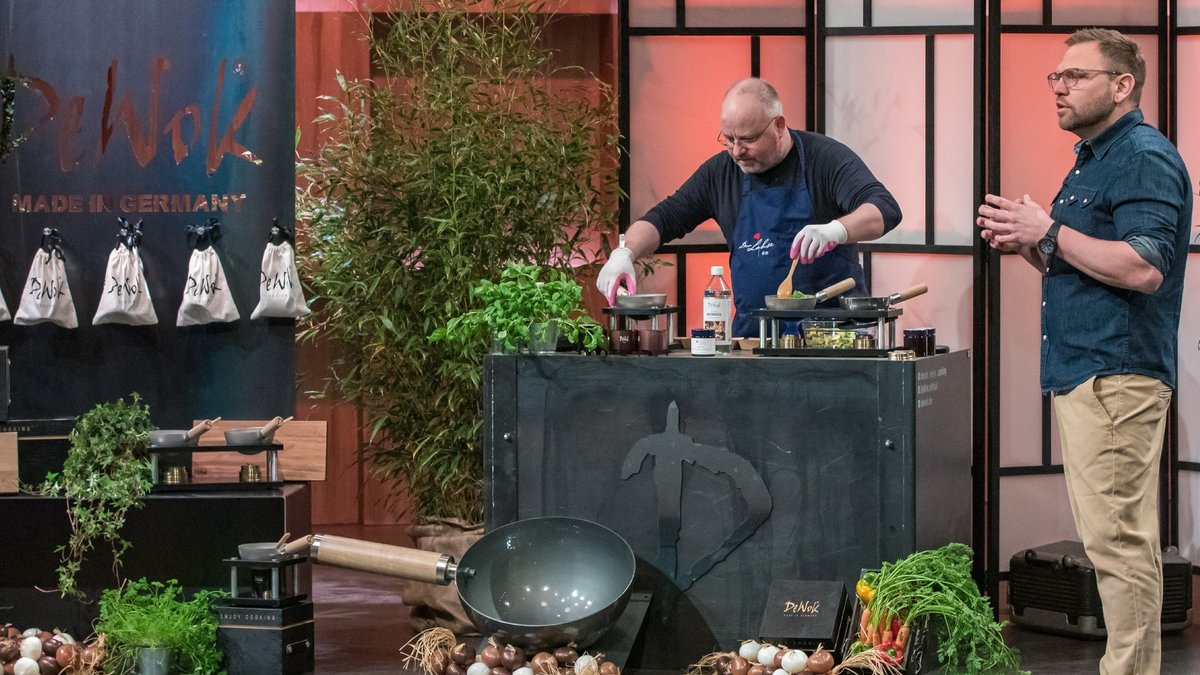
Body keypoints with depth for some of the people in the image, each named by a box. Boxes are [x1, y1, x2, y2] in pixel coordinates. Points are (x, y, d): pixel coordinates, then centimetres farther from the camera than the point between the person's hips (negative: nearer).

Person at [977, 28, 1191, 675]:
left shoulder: (1145, 158, -11)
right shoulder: (1091, 160, 21)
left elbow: (1142, 268, -23)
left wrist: (1048, 233, -16)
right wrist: (1025, 242, 9)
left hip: (1116, 375, -11)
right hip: (1082, 373, 11)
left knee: (1117, 538, -10)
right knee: (1112, 536, 12)